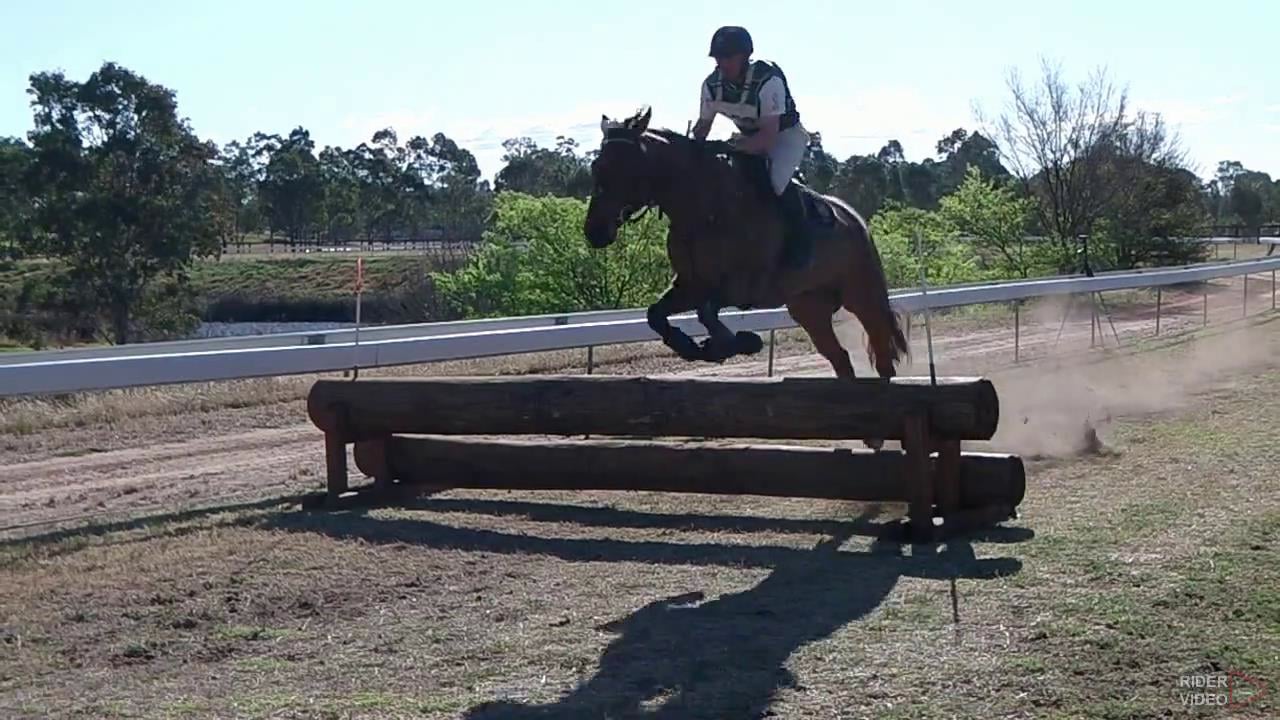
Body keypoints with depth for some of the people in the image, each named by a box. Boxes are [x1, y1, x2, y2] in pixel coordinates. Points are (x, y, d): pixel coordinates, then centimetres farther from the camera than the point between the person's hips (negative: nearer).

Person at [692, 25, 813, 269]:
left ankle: (800, 246, -15)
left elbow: (769, 137, -39)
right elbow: (703, 126, -1)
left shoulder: (768, 80, -34)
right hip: (751, 137, 7)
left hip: (785, 134, -7)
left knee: (777, 178, -31)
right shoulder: (712, 85, -16)